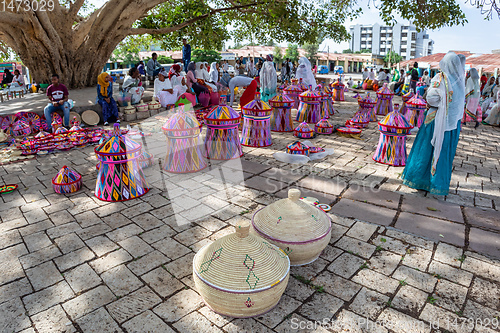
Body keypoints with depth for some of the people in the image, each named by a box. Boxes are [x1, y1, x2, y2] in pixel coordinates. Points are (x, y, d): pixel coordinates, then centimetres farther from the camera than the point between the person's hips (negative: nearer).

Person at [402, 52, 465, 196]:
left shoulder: (440, 79, -12)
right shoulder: (460, 81, 2)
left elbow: (431, 98, -19)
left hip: (437, 121, -4)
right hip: (454, 122, 4)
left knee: (427, 149, 7)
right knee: (446, 152, 11)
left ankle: (416, 178, 17)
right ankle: (439, 184, 20)